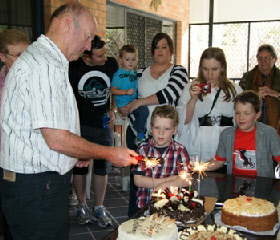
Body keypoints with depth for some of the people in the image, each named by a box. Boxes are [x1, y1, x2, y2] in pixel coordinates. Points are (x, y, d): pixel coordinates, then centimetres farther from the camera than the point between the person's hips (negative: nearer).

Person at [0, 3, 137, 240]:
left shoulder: (51, 62, 16)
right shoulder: (43, 66, -20)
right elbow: (57, 139, -23)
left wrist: (76, 154, 16)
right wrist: (110, 154, -12)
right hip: (36, 187, -10)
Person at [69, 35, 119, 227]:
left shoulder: (112, 64, 0)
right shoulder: (74, 68, -9)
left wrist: (112, 111, 1)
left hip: (103, 124, 2)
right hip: (80, 125, -2)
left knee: (102, 166, 6)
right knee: (80, 166, 8)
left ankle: (99, 208, 20)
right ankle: (82, 206, 26)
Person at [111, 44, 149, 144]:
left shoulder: (135, 73, 16)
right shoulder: (119, 74, -7)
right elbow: (113, 90, -11)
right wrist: (126, 92, -22)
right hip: (124, 104, -9)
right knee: (144, 110, -25)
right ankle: (140, 137, -12)